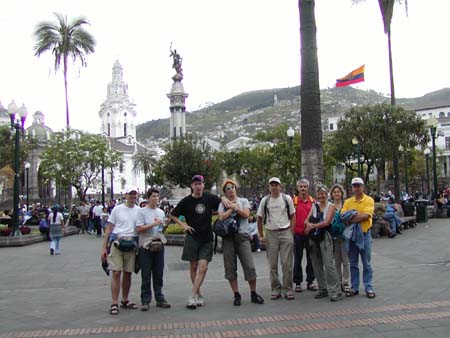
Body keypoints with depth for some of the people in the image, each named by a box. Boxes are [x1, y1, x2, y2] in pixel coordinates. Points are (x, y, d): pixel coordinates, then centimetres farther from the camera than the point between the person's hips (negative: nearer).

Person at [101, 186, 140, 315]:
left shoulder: (139, 211, 8)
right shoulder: (117, 209, 2)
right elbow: (109, 229, 3)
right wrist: (104, 247, -2)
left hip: (131, 245, 3)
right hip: (117, 243, -3)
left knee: (128, 273, 10)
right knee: (116, 273, -6)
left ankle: (125, 300, 23)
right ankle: (114, 304, -2)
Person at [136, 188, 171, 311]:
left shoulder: (161, 212, 14)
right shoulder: (142, 211, -3)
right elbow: (139, 229, -11)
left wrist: (165, 224, 4)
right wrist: (153, 224, -14)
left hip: (159, 245, 5)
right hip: (146, 246, -5)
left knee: (158, 274, 10)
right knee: (146, 275, -1)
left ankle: (159, 298, 18)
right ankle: (145, 301, 7)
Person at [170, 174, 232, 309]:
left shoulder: (209, 198, 1)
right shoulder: (186, 201, -3)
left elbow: (222, 199, 22)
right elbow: (173, 215, 9)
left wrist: (224, 199, -1)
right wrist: (183, 225, -4)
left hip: (207, 239, 1)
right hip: (192, 238, -1)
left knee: (203, 267, -10)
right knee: (193, 267, 3)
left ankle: (192, 297, -8)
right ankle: (198, 295, 18)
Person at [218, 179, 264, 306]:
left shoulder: (243, 201, 13)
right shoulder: (223, 204, 12)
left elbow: (246, 214, -3)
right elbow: (221, 217, -5)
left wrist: (235, 207, -1)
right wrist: (232, 208, -3)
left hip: (242, 235, -1)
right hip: (228, 237, 1)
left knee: (249, 266, -5)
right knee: (230, 268, 2)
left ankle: (253, 294, 8)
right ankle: (236, 295, 12)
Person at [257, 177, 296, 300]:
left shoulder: (287, 199, 3)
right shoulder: (265, 201, 5)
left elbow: (292, 216, 6)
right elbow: (259, 219, 11)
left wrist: (291, 233, -3)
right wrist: (261, 235, 6)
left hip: (285, 232, -1)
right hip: (271, 234, 1)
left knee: (287, 263, -3)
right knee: (272, 264, 5)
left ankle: (287, 289, 6)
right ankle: (276, 289, 14)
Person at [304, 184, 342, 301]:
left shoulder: (331, 206, 0)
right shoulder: (314, 206, 13)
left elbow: (326, 222, -12)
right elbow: (307, 220, 5)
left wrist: (312, 226, -11)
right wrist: (309, 224, -18)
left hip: (325, 236, -5)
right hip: (314, 238, 5)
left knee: (329, 264, -11)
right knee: (317, 265, 9)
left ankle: (335, 292, -7)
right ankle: (323, 289, 20)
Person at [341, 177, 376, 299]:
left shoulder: (369, 200, -4)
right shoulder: (348, 202, 8)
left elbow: (366, 216, -18)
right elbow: (342, 216, -3)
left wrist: (350, 219, -15)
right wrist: (358, 216, -17)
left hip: (364, 234, -3)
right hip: (351, 234, 4)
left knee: (366, 264, 5)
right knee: (353, 264, 10)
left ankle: (369, 288, 13)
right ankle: (354, 288, 19)